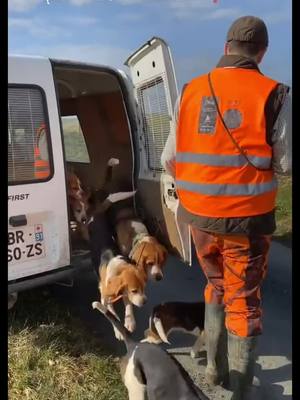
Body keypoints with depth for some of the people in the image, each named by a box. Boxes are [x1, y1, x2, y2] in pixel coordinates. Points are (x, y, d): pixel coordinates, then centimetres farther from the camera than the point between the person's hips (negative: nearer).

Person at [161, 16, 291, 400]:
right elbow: (283, 165, -3)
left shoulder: (191, 91, 1)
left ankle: (215, 368, 38)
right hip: (247, 217, -3)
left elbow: (169, 159, 4)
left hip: (198, 214, 4)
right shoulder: (274, 95, -8)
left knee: (217, 288, 25)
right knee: (244, 301, 14)